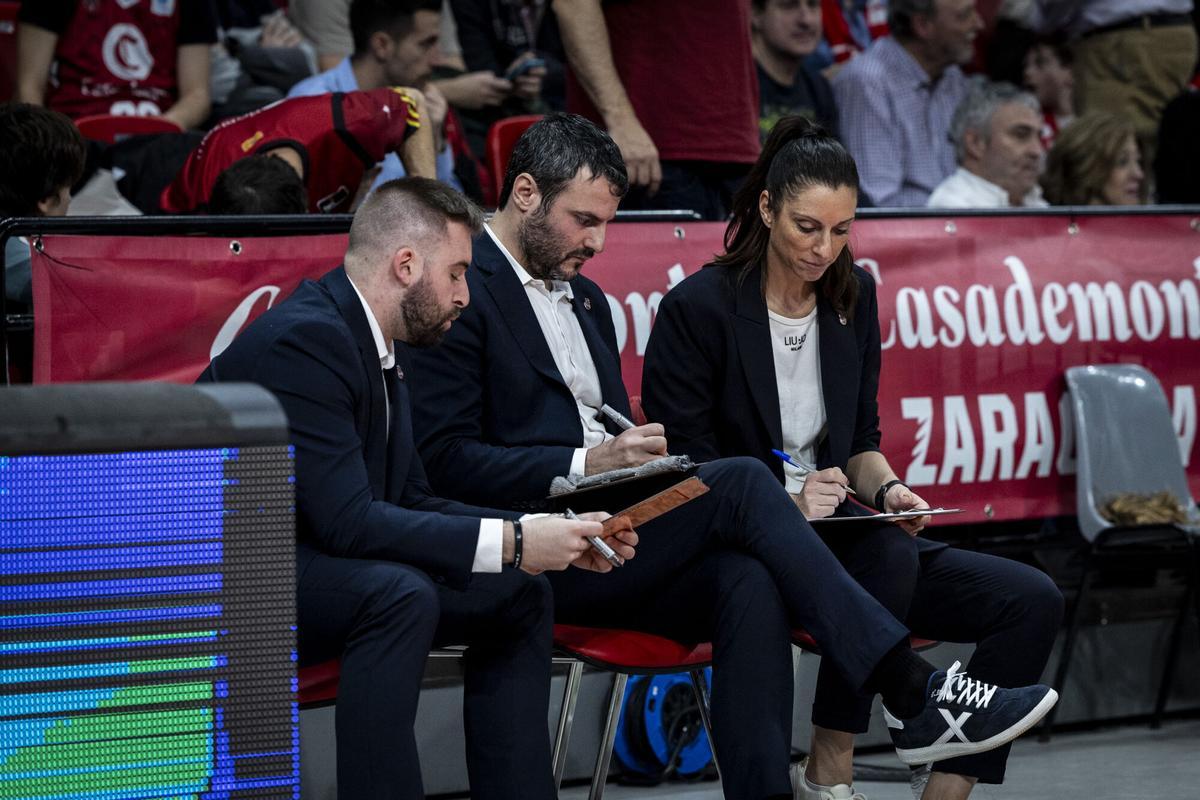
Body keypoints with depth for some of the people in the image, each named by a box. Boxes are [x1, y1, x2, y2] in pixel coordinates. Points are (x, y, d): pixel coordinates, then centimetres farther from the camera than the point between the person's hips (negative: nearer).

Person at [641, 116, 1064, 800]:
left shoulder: (853, 295, 9)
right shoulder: (698, 308, -10)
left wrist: (887, 489, -6)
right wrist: (785, 503, -23)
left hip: (837, 536, 6)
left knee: (1032, 601, -12)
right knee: (888, 556, -36)